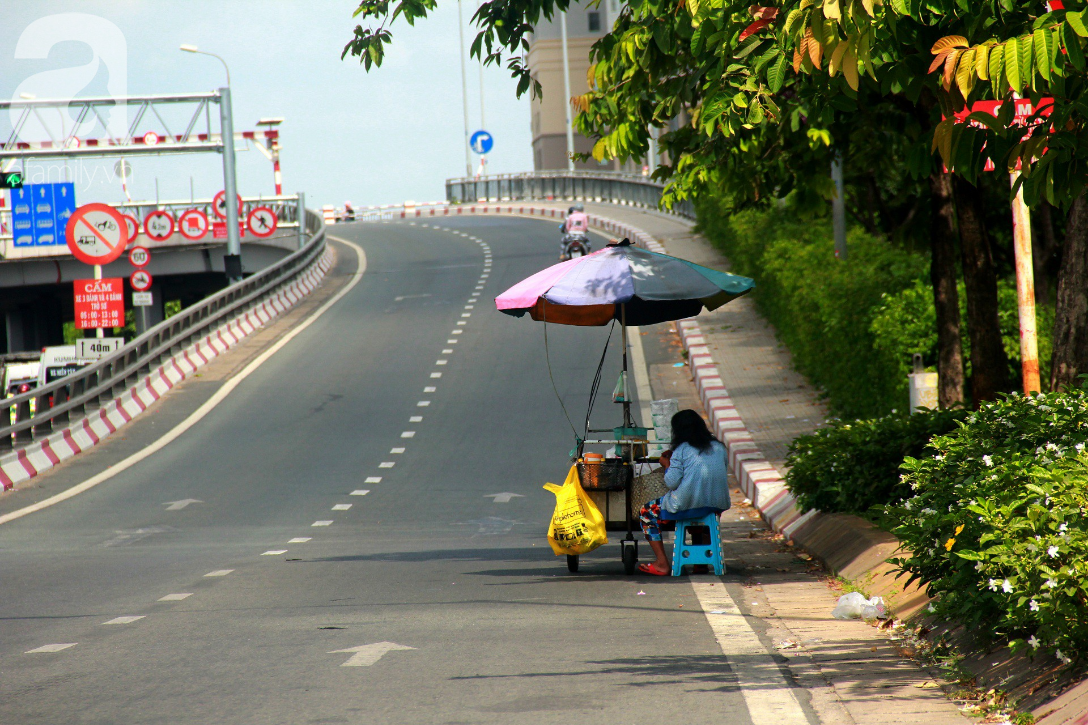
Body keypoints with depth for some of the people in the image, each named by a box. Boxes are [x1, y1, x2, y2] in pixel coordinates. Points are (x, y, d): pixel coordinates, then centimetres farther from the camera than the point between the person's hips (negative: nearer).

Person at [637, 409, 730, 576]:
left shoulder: (681, 450, -7)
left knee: (646, 512, 14)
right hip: (718, 504, 6)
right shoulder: (719, 447, 9)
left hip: (688, 503, -6)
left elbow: (671, 483, -10)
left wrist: (667, 464, 10)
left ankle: (662, 564, 7)